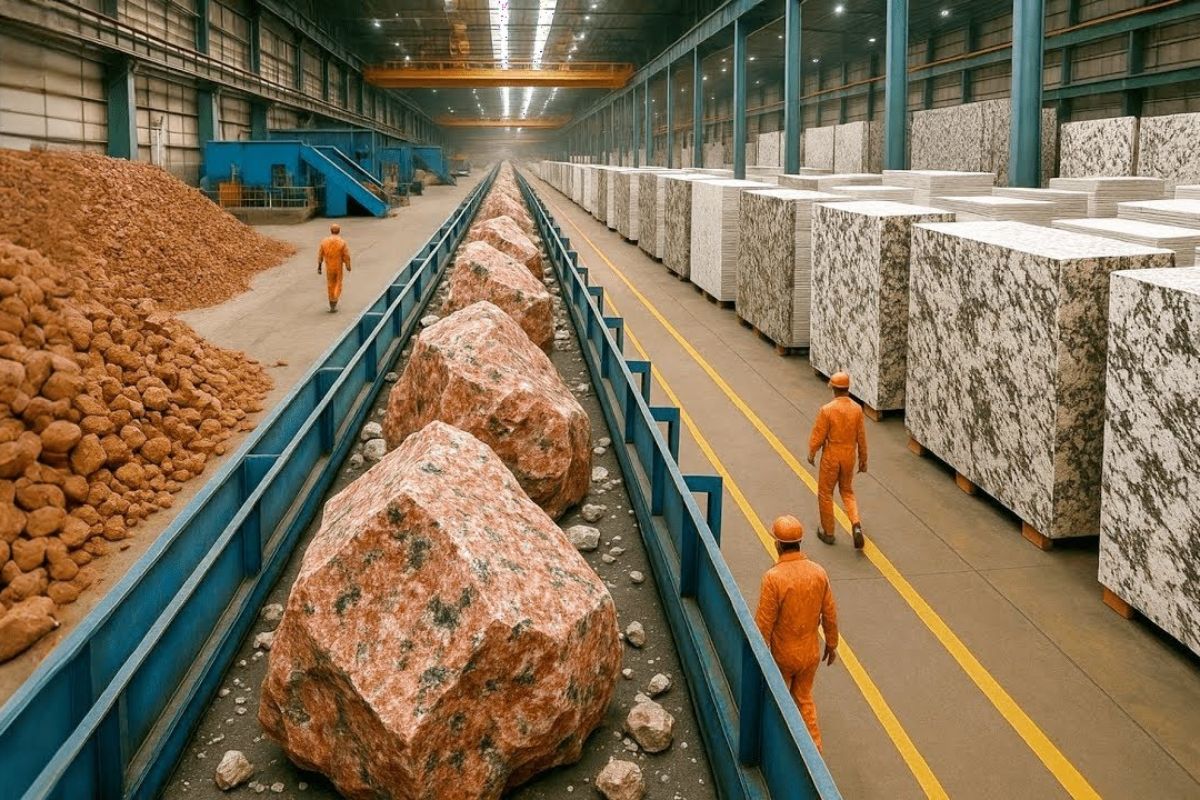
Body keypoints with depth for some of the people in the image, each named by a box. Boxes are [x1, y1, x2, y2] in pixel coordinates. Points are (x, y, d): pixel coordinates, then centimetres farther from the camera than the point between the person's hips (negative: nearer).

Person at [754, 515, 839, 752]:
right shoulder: (818, 572, -10)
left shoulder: (773, 577, -25)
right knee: (804, 698, 24)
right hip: (810, 653, 4)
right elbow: (830, 615, -1)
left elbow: (764, 622, -19)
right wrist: (831, 644, 15)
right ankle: (813, 744, 26)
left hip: (782, 655, -4)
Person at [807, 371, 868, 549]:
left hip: (831, 456, -4)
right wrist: (863, 459, 12)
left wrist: (811, 454, 4)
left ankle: (828, 532, 23)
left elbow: (818, 436, -13)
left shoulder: (827, 410, -20)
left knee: (825, 493, 13)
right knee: (847, 491, 21)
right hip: (849, 456, 4)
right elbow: (861, 437, 0)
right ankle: (856, 525, -1)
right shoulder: (857, 409, -7)